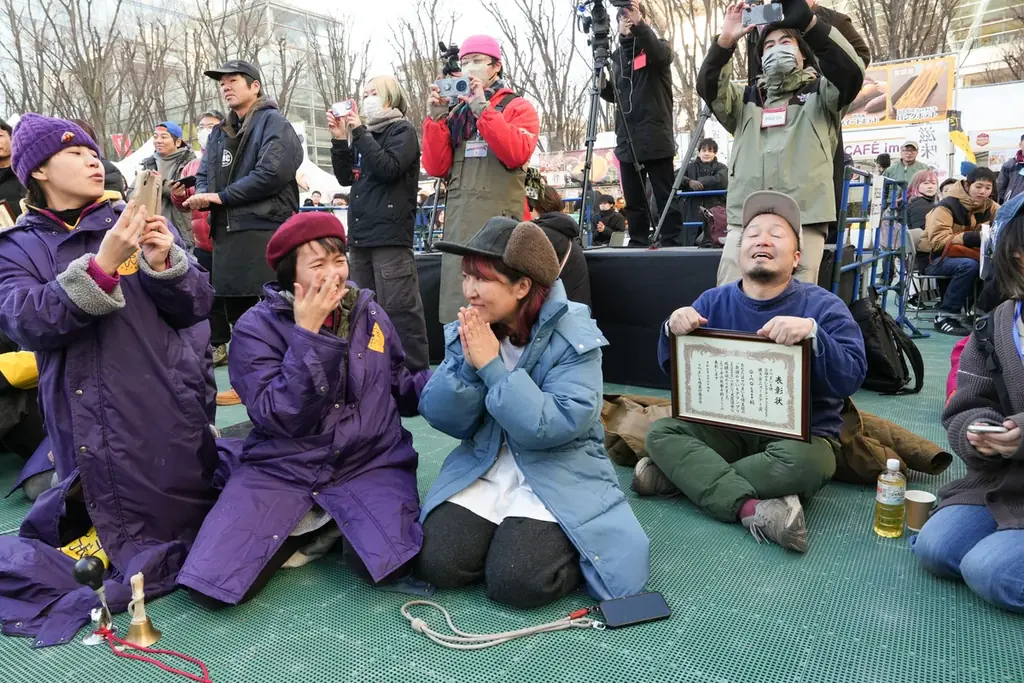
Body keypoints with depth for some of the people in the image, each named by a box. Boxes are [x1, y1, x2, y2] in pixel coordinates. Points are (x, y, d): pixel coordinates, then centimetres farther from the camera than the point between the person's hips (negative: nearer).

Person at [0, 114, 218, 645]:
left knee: (177, 519, 11)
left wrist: (165, 265, -20)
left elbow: (197, 306, 0)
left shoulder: (136, 221, 4)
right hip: (95, 429, 0)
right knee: (117, 516, 11)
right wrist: (101, 266, -28)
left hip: (169, 411, 1)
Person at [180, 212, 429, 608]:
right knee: (211, 585, -16)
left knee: (388, 565, -26)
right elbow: (281, 418, -17)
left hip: (369, 465, 1)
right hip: (280, 470, 0)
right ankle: (307, 527, 9)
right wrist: (307, 334, -21)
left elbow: (398, 390, 14)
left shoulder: (370, 315, 4)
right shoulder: (256, 328, -6)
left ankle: (340, 525, 7)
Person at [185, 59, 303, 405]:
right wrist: (202, 194, -4)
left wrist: (222, 196, -11)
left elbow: (272, 172, -16)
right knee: (236, 312, 11)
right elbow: (203, 176, 21)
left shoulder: (274, 124, -2)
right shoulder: (219, 134, 23)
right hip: (227, 233, 8)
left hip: (264, 228, -8)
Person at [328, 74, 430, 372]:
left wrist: (359, 132, -12)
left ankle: (414, 373, -5)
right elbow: (345, 177, 17)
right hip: (362, 235, 8)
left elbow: (389, 168, -16)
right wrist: (340, 139, 6)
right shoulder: (365, 134, 20)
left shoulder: (403, 131, 1)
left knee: (399, 310, -11)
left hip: (390, 235, -8)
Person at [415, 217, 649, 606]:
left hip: (558, 476, -4)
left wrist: (492, 367, -24)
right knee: (437, 563, -14)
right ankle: (507, 535, 13)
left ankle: (565, 543, 9)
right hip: (483, 469, 5)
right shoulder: (469, 331, 0)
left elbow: (556, 426, -24)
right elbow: (442, 419, -2)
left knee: (515, 581, -20)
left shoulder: (573, 338, -14)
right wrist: (468, 365, -20)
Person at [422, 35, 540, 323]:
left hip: (501, 219, -4)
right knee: (460, 310, 2)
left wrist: (483, 109, -12)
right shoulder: (455, 113, 20)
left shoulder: (518, 107, 8)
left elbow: (517, 154, -12)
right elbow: (436, 168, 10)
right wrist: (435, 118, 0)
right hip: (459, 222, 5)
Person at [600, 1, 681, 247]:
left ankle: (672, 245, -3)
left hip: (655, 138, -5)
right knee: (633, 201, 6)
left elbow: (661, 54, -20)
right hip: (627, 141, 5)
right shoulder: (618, 55, 18)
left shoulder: (656, 46, 4)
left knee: (665, 198, -4)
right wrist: (603, 85, -2)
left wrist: (640, 24, -34)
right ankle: (638, 245, 12)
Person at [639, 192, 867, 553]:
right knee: (660, 432, -19)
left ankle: (682, 476, -21)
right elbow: (674, 371, 3)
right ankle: (751, 507, -35)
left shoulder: (823, 306, -7)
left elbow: (852, 377, -18)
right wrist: (673, 329, -18)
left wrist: (813, 333, -35)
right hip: (729, 428, 3)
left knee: (802, 461, -36)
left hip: (802, 435, -3)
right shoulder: (713, 301, 2)